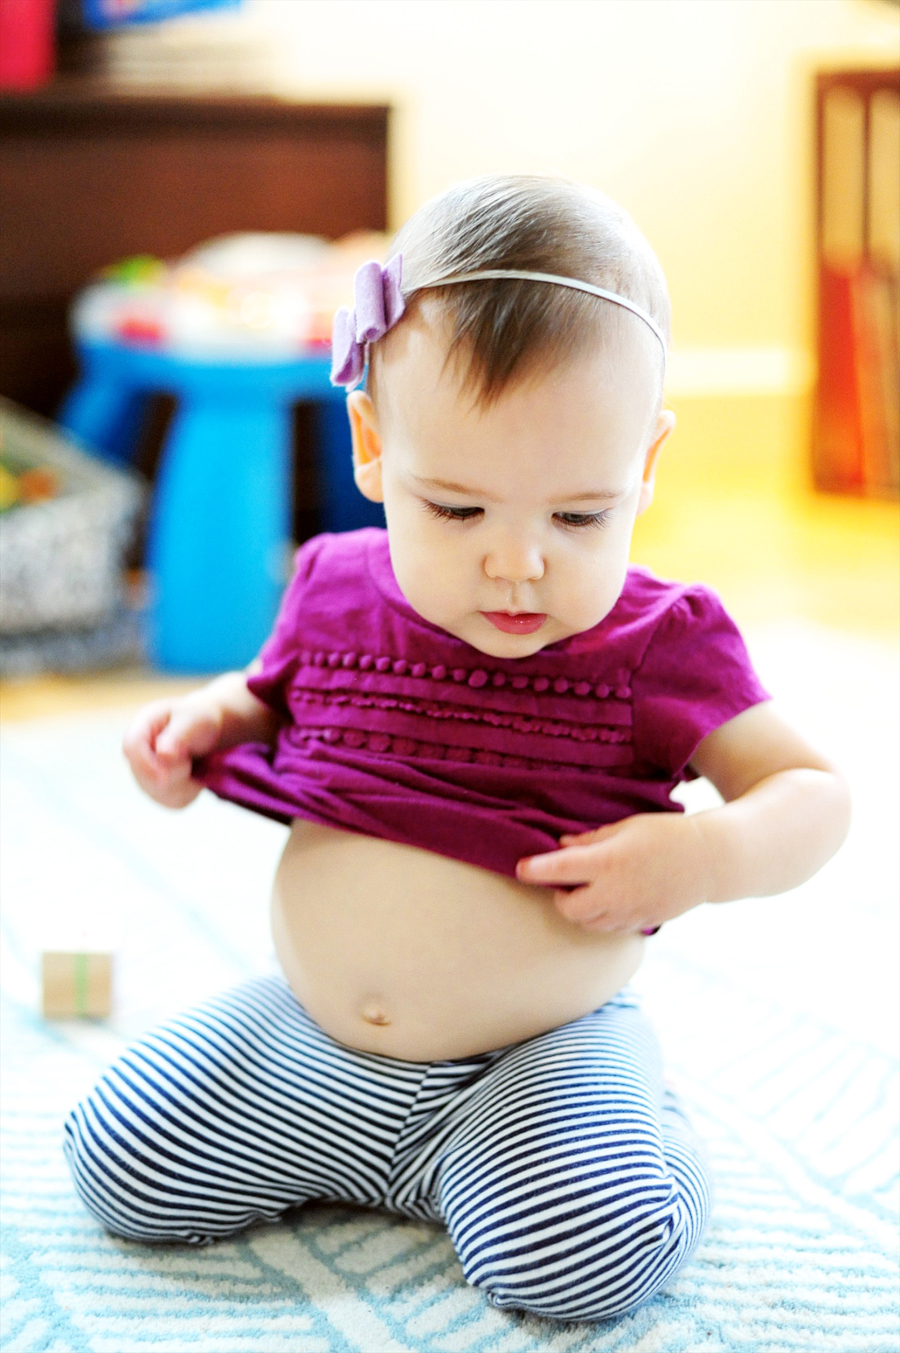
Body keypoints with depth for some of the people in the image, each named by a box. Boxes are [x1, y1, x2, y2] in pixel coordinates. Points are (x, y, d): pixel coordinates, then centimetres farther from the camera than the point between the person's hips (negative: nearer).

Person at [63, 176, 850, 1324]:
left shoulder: (658, 646, -12)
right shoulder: (336, 593, -2)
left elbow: (813, 794, -6)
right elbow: (272, 700, 19)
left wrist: (711, 856, -27)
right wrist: (203, 721, -3)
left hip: (539, 1057, -3)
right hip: (303, 1041, 4)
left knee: (594, 1255, -26)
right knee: (120, 1165, -2)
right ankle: (336, 1146, 21)